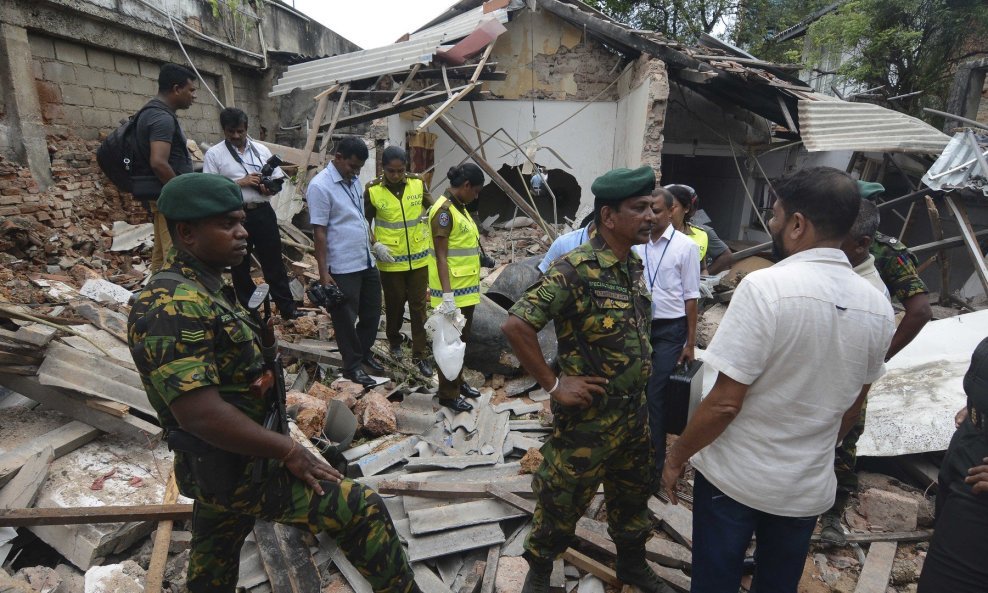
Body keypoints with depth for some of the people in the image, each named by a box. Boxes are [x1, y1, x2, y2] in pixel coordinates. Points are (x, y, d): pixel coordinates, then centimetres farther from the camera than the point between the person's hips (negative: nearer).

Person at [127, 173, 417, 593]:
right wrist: (289, 451, -23)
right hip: (236, 470, -11)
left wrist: (263, 329, -5)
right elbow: (200, 413, -31)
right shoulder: (173, 306, -25)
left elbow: (244, 365, 16)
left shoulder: (209, 289, 7)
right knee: (360, 510, -11)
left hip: (223, 467, 11)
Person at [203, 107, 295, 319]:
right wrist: (241, 182, -16)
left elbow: (278, 180, 11)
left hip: (263, 212, 2)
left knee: (274, 261, 7)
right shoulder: (213, 154, -1)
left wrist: (269, 188, -11)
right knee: (240, 265, 10)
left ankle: (287, 308, 16)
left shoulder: (261, 149, 9)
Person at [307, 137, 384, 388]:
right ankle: (352, 366, 21)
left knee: (372, 312, 17)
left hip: (367, 261, 8)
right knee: (346, 319, 7)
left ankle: (364, 352, 38)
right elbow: (319, 232, -17)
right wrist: (323, 272, -17)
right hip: (342, 268, -8)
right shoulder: (320, 186, -16)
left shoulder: (354, 180, 8)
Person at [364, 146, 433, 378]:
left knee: (418, 306, 5)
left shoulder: (418, 183, -5)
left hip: (418, 257, 1)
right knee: (395, 304, 14)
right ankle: (394, 340, 41)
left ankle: (420, 355, 15)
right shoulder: (373, 190, -9)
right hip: (390, 260, -1)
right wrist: (376, 244, -16)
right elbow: (365, 222, -1)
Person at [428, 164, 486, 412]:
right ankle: (448, 394, 14)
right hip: (453, 290, -9)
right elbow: (441, 257, -22)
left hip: (466, 287, 9)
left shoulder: (459, 207, 11)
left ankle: (458, 382, 33)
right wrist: (448, 296, -26)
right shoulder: (444, 211, -18)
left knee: (462, 338, 18)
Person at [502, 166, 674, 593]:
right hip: (588, 417, -7)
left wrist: (638, 384, 12)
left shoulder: (634, 265, 4)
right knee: (562, 501, 12)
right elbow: (515, 325, -28)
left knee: (633, 494, 25)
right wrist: (553, 384, -22)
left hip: (635, 411, 8)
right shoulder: (575, 270, -23)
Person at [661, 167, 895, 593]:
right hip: (810, 486, 5)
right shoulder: (877, 306, -4)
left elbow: (725, 402, -23)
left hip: (735, 477, -5)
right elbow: (852, 406, 10)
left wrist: (676, 457, -8)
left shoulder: (767, 286, -23)